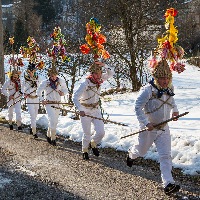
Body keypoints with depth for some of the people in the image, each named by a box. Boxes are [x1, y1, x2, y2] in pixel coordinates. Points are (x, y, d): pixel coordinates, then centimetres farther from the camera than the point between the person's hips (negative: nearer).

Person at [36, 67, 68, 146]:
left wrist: (63, 92, -9)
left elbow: (65, 89, 13)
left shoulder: (61, 81, -1)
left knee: (55, 121, 13)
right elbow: (38, 92, 4)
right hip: (49, 104, -4)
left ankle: (49, 135, 34)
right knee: (52, 120, -17)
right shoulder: (45, 83, -7)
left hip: (57, 104, 4)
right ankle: (53, 138, -11)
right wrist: (42, 100, -8)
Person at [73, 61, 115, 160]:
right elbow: (75, 97, -25)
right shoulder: (86, 84, -23)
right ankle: (85, 150, 31)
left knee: (101, 132, -3)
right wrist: (80, 110, -35)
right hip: (85, 112, -5)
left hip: (96, 110, 5)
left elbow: (111, 73, 0)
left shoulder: (99, 80, -5)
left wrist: (104, 65, -19)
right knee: (87, 134, 4)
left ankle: (93, 144, 29)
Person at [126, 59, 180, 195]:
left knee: (166, 156, -6)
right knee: (141, 151, 19)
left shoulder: (169, 89, 1)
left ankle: (168, 183, -9)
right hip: (149, 128, -4)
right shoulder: (148, 90, -21)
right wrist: (146, 123, -27)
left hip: (163, 128, 4)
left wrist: (175, 110, 6)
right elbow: (138, 107, -21)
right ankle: (131, 154, 55)